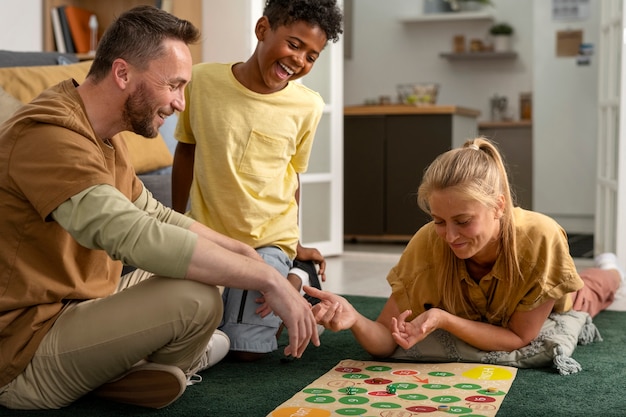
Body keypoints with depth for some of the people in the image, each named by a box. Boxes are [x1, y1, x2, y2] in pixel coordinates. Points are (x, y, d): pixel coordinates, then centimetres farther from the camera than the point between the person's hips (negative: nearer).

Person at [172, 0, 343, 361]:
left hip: (269, 240, -1)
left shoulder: (308, 107, -8)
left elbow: (292, 176, 6)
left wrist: (295, 244, 10)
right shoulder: (202, 80, -10)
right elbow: (186, 151, 5)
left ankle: (295, 284, 19)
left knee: (245, 349, -9)